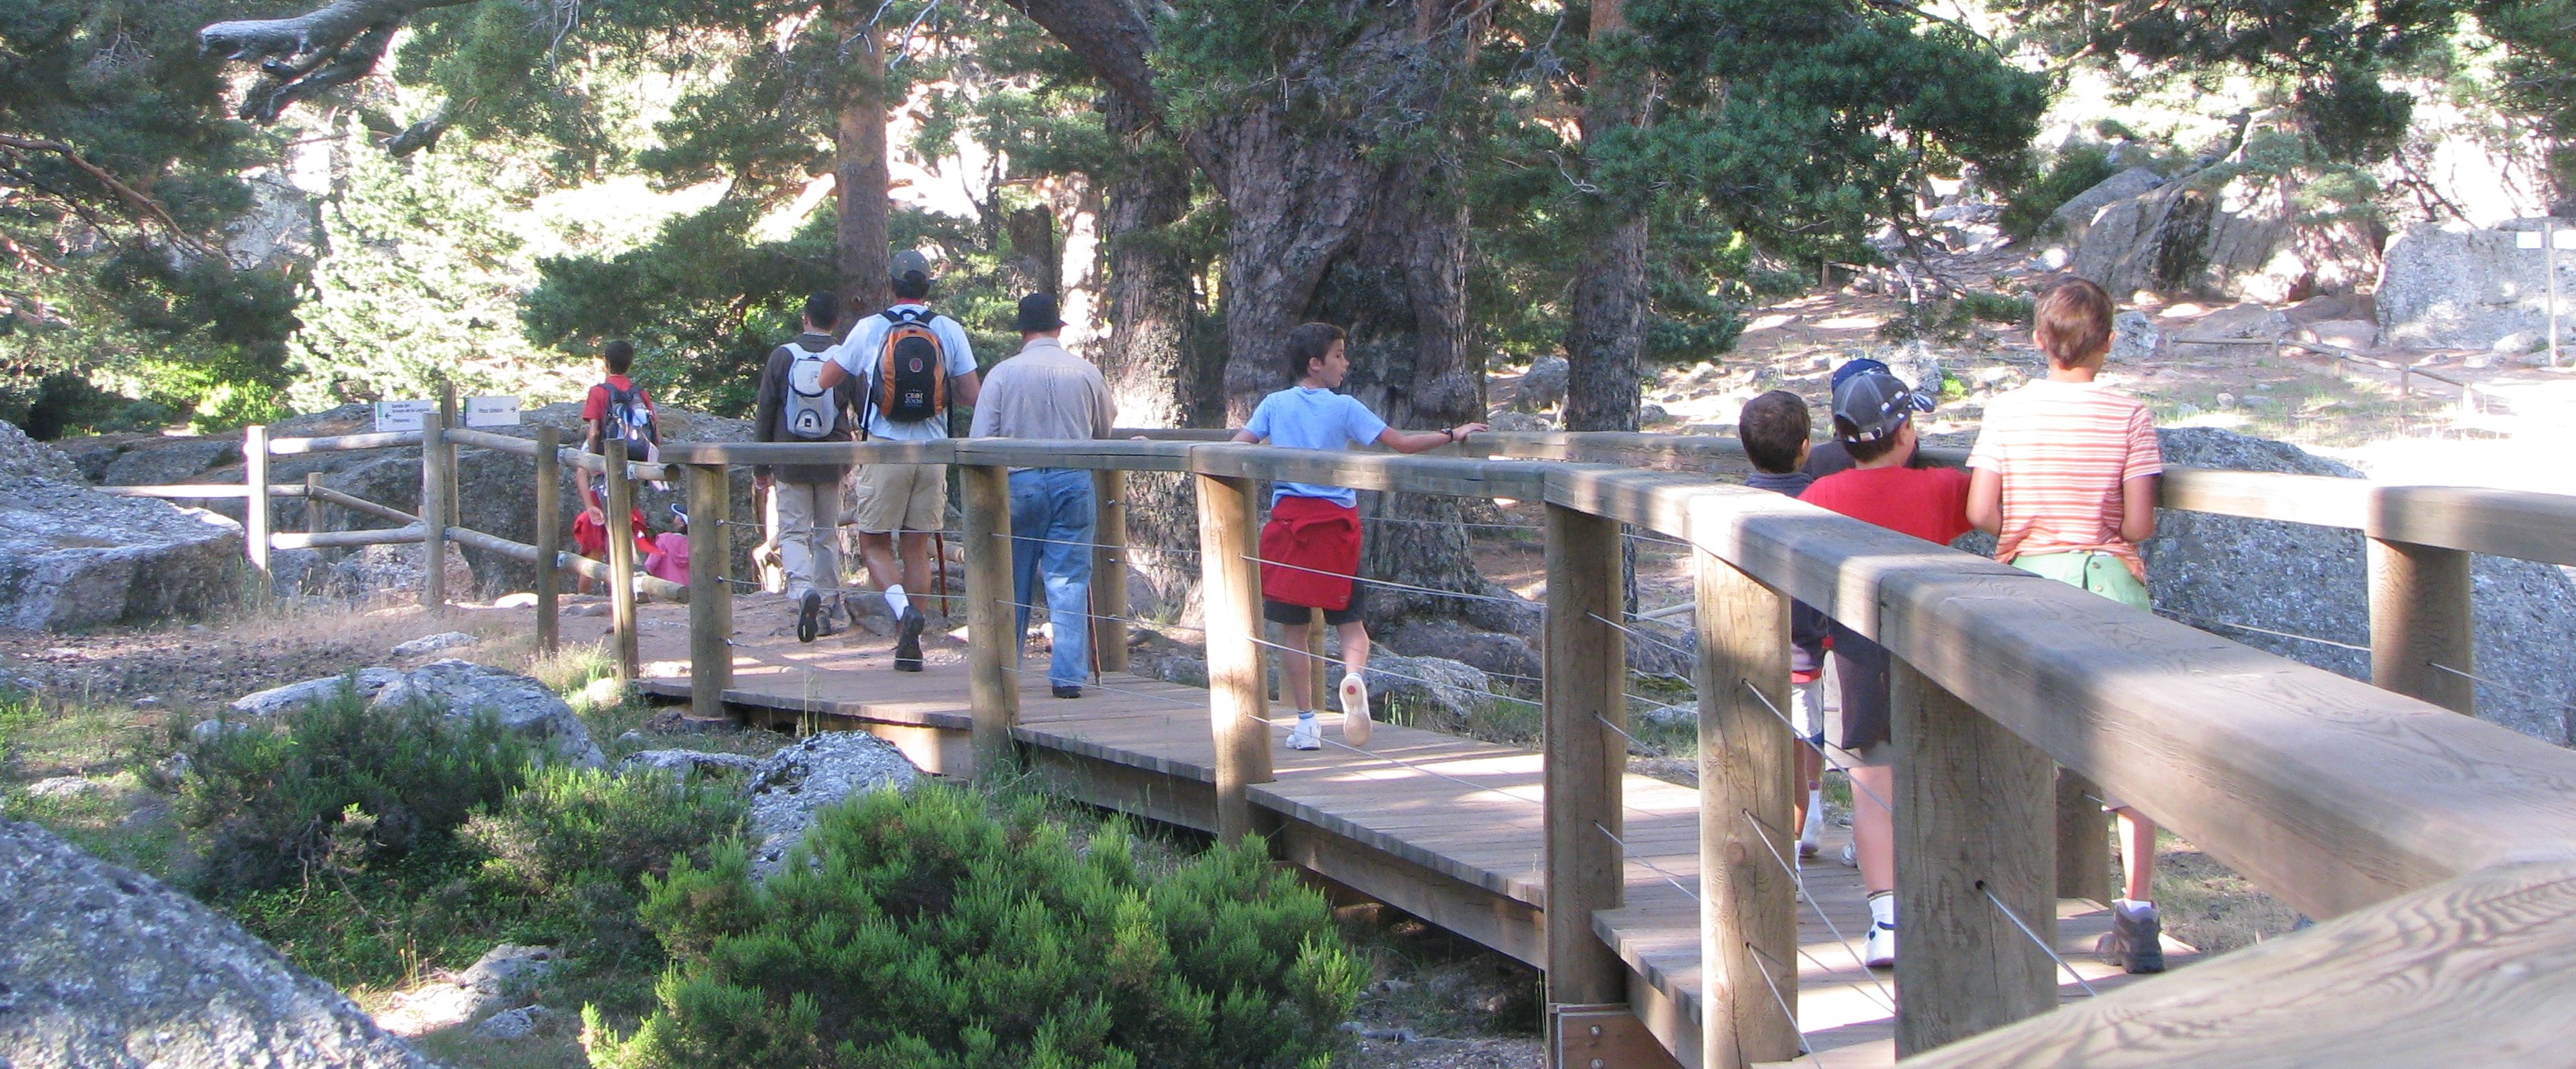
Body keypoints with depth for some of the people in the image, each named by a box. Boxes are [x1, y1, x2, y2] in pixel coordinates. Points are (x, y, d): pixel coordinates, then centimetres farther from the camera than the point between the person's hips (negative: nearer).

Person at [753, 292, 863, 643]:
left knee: (793, 532, 2)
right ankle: (827, 607, 16)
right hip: (832, 462, 1)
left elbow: (764, 413, -1)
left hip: (789, 461, -1)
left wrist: (760, 466, 8)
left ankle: (803, 589, -23)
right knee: (827, 534, 14)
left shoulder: (782, 356, -4)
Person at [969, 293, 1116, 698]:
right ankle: (1068, 675, -1)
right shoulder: (1087, 373, 1)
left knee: (1012, 584, 11)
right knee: (1070, 582, 3)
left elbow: (980, 440, -4)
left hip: (1018, 482, 0)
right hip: (1074, 482, 1)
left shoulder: (1003, 374, -4)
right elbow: (1103, 435, 14)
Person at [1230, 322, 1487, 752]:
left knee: (1292, 626, 6)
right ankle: (1353, 677, -22)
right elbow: (1400, 443, -5)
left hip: (1288, 519, 1)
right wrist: (1452, 435, 5)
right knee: (1349, 619, 10)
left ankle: (1305, 723, 5)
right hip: (1336, 521, -1)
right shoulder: (1345, 407, -1)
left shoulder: (1274, 405, 4)